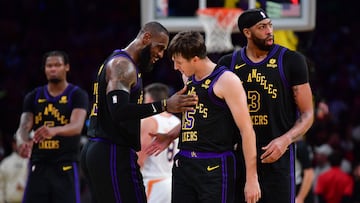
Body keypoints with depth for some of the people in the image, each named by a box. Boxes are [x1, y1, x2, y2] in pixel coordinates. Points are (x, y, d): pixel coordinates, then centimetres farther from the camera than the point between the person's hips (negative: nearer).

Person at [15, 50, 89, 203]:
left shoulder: (77, 95, -2)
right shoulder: (33, 97, 10)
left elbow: (77, 126, -19)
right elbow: (23, 127, 0)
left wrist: (55, 130, -42)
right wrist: (23, 142, -26)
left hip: (66, 166, -4)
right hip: (38, 165, 4)